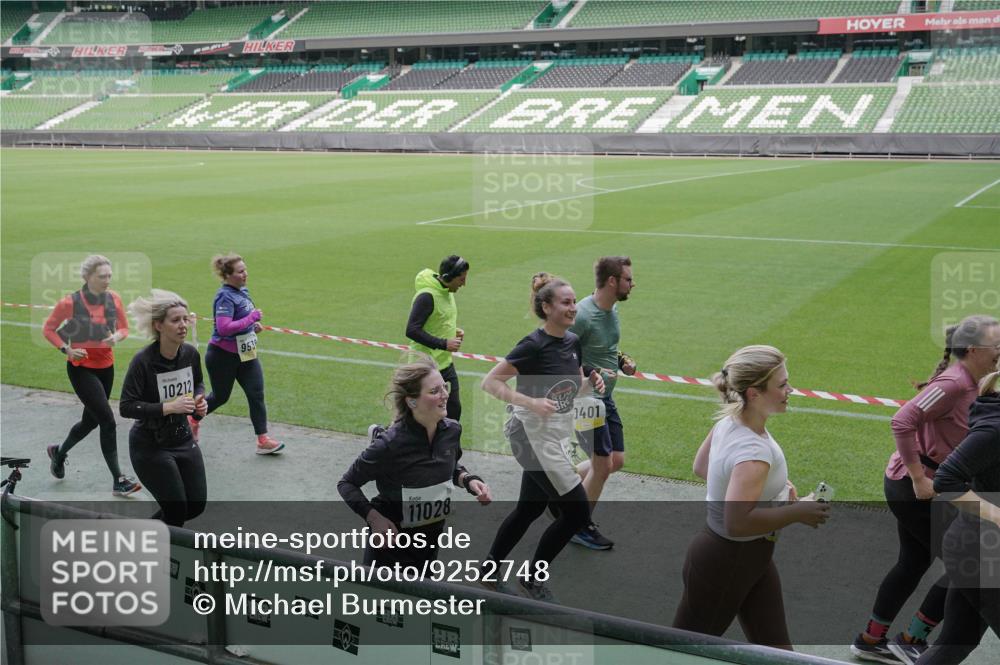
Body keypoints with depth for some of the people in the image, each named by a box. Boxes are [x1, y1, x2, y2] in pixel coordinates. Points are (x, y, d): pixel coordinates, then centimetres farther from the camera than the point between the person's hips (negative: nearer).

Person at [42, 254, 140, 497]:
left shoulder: (113, 299, -4)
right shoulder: (70, 302, -15)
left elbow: (124, 327, 8)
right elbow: (48, 329, -2)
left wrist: (117, 337, -14)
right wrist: (66, 349, -16)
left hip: (106, 367, 6)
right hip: (81, 368, -5)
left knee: (90, 420, 18)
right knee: (108, 421, -13)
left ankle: (59, 452, 47)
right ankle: (118, 481, -6)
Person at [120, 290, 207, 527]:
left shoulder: (191, 354, -6)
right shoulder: (143, 361, -22)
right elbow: (126, 407, -22)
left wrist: (199, 400, -7)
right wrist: (168, 407, -29)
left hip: (183, 439, 6)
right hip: (150, 446, -6)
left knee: (197, 505, 11)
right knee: (176, 512, -3)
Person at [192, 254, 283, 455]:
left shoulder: (242, 291, 5)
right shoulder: (225, 297, -21)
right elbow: (224, 327, -31)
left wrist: (253, 325, 2)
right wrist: (252, 317, -25)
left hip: (245, 354, 7)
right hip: (223, 356, -7)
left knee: (257, 394, -2)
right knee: (220, 396, 11)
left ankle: (263, 440, -1)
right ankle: (193, 420, 39)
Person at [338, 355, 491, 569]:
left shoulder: (451, 430, -11)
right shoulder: (391, 443, -27)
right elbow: (347, 483, -14)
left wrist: (469, 480, -8)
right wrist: (373, 517, -27)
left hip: (431, 540, 6)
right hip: (392, 544, -5)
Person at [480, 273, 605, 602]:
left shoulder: (573, 342, 4)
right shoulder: (534, 346, -19)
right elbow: (490, 381, -18)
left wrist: (591, 382, -5)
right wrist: (531, 402, -28)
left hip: (557, 435, 8)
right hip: (534, 435, -8)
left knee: (529, 508, 17)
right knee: (578, 512, -6)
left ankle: (489, 569, 35)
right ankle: (534, 577, 12)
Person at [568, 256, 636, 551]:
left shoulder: (613, 309, 5)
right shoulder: (582, 316, -23)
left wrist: (621, 361, 3)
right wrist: (594, 373, -26)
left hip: (605, 398, 9)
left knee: (616, 460, 13)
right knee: (603, 465, -1)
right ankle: (581, 526, 19)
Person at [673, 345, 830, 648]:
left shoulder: (730, 421, -5)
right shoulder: (753, 452, -32)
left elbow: (701, 466, 10)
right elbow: (737, 521, -39)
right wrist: (797, 512, -27)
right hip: (723, 564, -9)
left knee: (775, 651, 17)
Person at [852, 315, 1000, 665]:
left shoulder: (971, 385, 7)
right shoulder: (953, 384, -22)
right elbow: (902, 422, -29)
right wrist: (919, 479, -27)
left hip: (914, 487, 10)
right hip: (913, 488, -10)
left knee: (913, 563, 21)